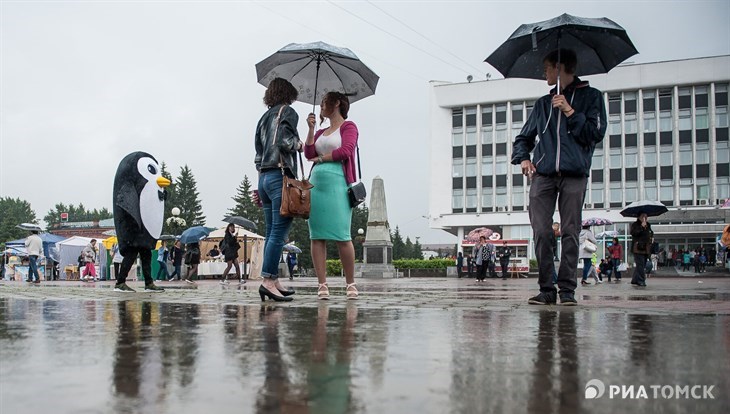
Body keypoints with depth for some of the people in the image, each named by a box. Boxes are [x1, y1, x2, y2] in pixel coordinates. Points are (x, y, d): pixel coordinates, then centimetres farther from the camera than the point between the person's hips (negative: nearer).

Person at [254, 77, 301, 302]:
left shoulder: (264, 117, 21)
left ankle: (274, 281, 8)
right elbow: (284, 140, -17)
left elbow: (258, 154, 19)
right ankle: (268, 281, -16)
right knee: (279, 232, -11)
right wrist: (299, 145, 3)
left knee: (272, 233, 8)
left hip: (264, 177, 8)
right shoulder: (287, 112, 0)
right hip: (281, 175, -8)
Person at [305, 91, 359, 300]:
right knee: (317, 236, -2)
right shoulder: (321, 132, 24)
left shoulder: (348, 127, 7)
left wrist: (320, 158, 2)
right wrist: (311, 128, 8)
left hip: (337, 183, -6)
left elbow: (345, 151, -8)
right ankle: (322, 285, -1)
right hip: (316, 183, 6)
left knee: (341, 236, -10)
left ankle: (350, 283, 0)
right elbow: (309, 153, 10)